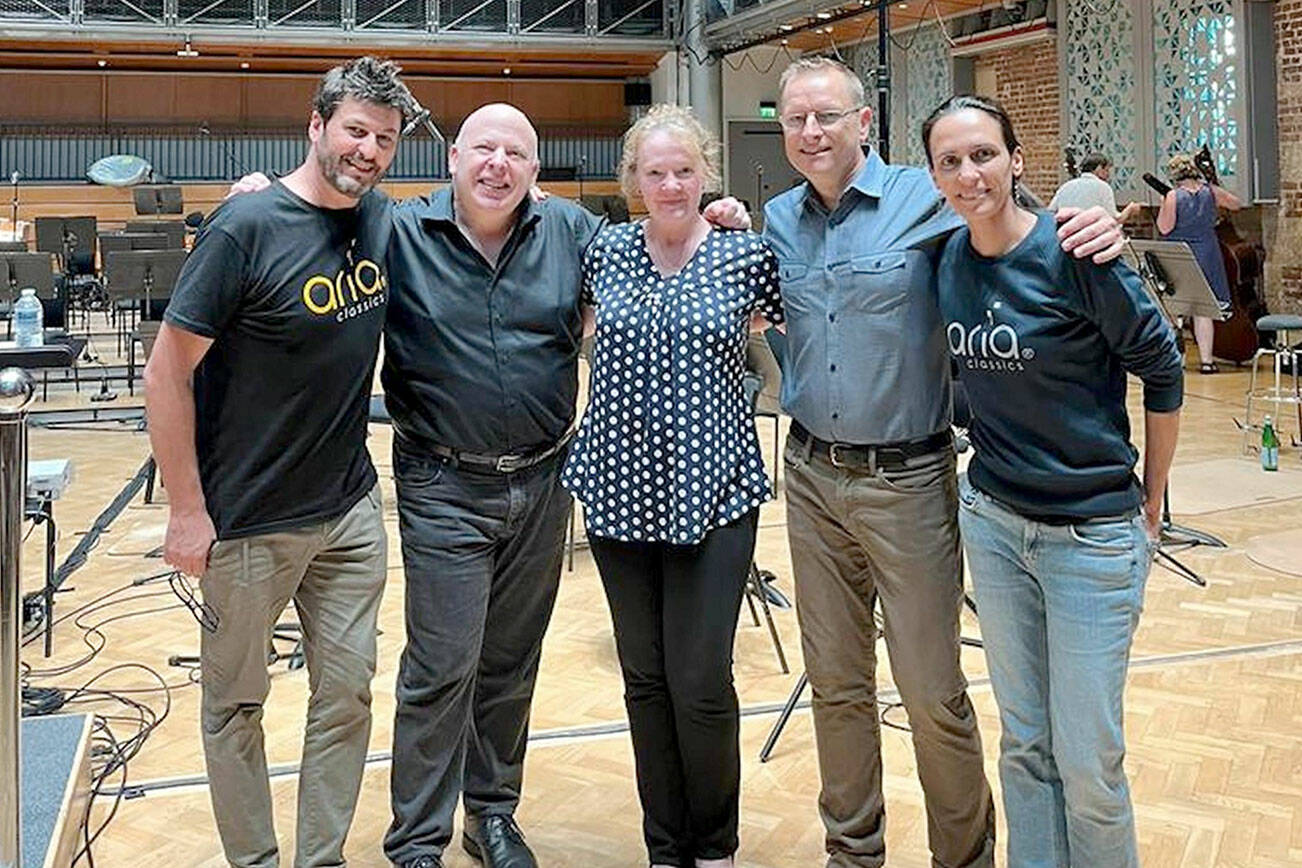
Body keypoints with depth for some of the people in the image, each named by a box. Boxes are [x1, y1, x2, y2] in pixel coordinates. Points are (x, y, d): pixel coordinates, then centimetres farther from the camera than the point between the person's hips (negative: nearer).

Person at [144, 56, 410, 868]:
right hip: (249, 520, -5)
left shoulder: (385, 221, 0)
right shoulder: (246, 228, -16)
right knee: (236, 703, 11)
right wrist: (188, 511, -15)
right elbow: (167, 373, -15)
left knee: (348, 695, 11)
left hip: (351, 510, 5)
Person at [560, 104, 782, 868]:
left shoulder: (746, 256, -2)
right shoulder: (605, 251, 4)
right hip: (619, 493, 3)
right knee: (645, 680, 12)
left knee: (702, 684, -1)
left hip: (712, 496, -2)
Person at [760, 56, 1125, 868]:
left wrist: (1095, 229, -25)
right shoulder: (776, 220, 6)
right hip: (812, 476, 4)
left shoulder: (925, 200, -8)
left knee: (933, 692, 3)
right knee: (836, 684, 15)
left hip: (908, 480, -4)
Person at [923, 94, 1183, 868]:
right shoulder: (949, 260, 0)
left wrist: (1151, 502, -1)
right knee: (1024, 740, 14)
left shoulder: (1071, 251, -15)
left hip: (1091, 534, -5)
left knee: (1088, 759, 2)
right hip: (992, 521, 5)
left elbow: (1162, 369, -7)